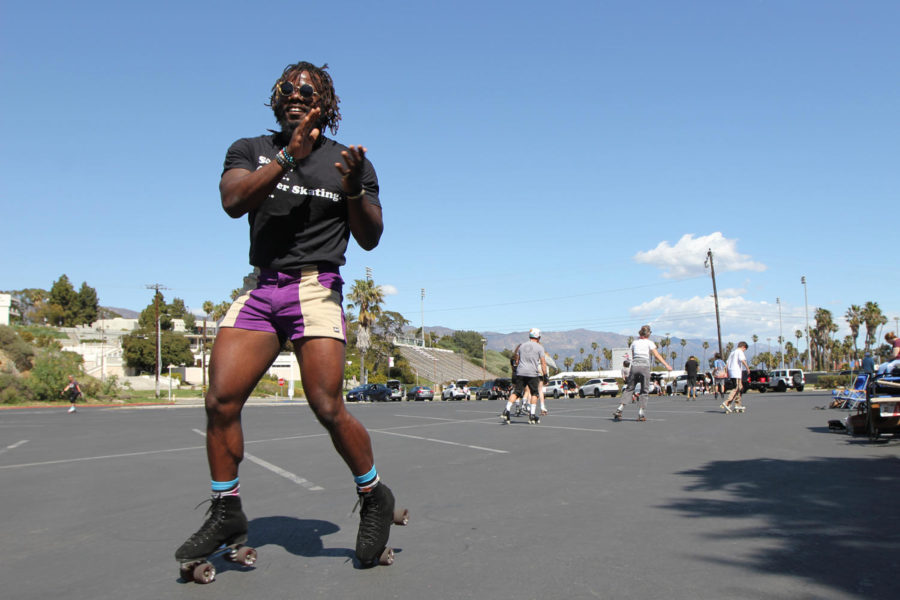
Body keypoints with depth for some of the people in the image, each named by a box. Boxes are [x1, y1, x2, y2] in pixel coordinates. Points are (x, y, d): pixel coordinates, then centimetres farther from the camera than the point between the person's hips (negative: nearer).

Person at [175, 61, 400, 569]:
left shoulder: (349, 160, 9)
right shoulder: (251, 150, 13)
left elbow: (370, 238, 2)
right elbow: (233, 201, -8)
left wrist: (354, 188, -16)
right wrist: (289, 157, -18)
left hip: (317, 289, -3)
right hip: (261, 290, 3)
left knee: (328, 408, -13)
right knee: (221, 400, -6)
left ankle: (375, 498, 10)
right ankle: (227, 515, 11)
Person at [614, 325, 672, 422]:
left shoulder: (634, 342, 14)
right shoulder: (650, 342, 4)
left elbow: (630, 356, 14)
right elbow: (657, 355, -5)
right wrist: (666, 365, -8)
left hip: (634, 366, 3)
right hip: (644, 366, -3)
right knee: (644, 391, 6)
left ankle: (620, 409, -6)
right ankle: (641, 413, -1)